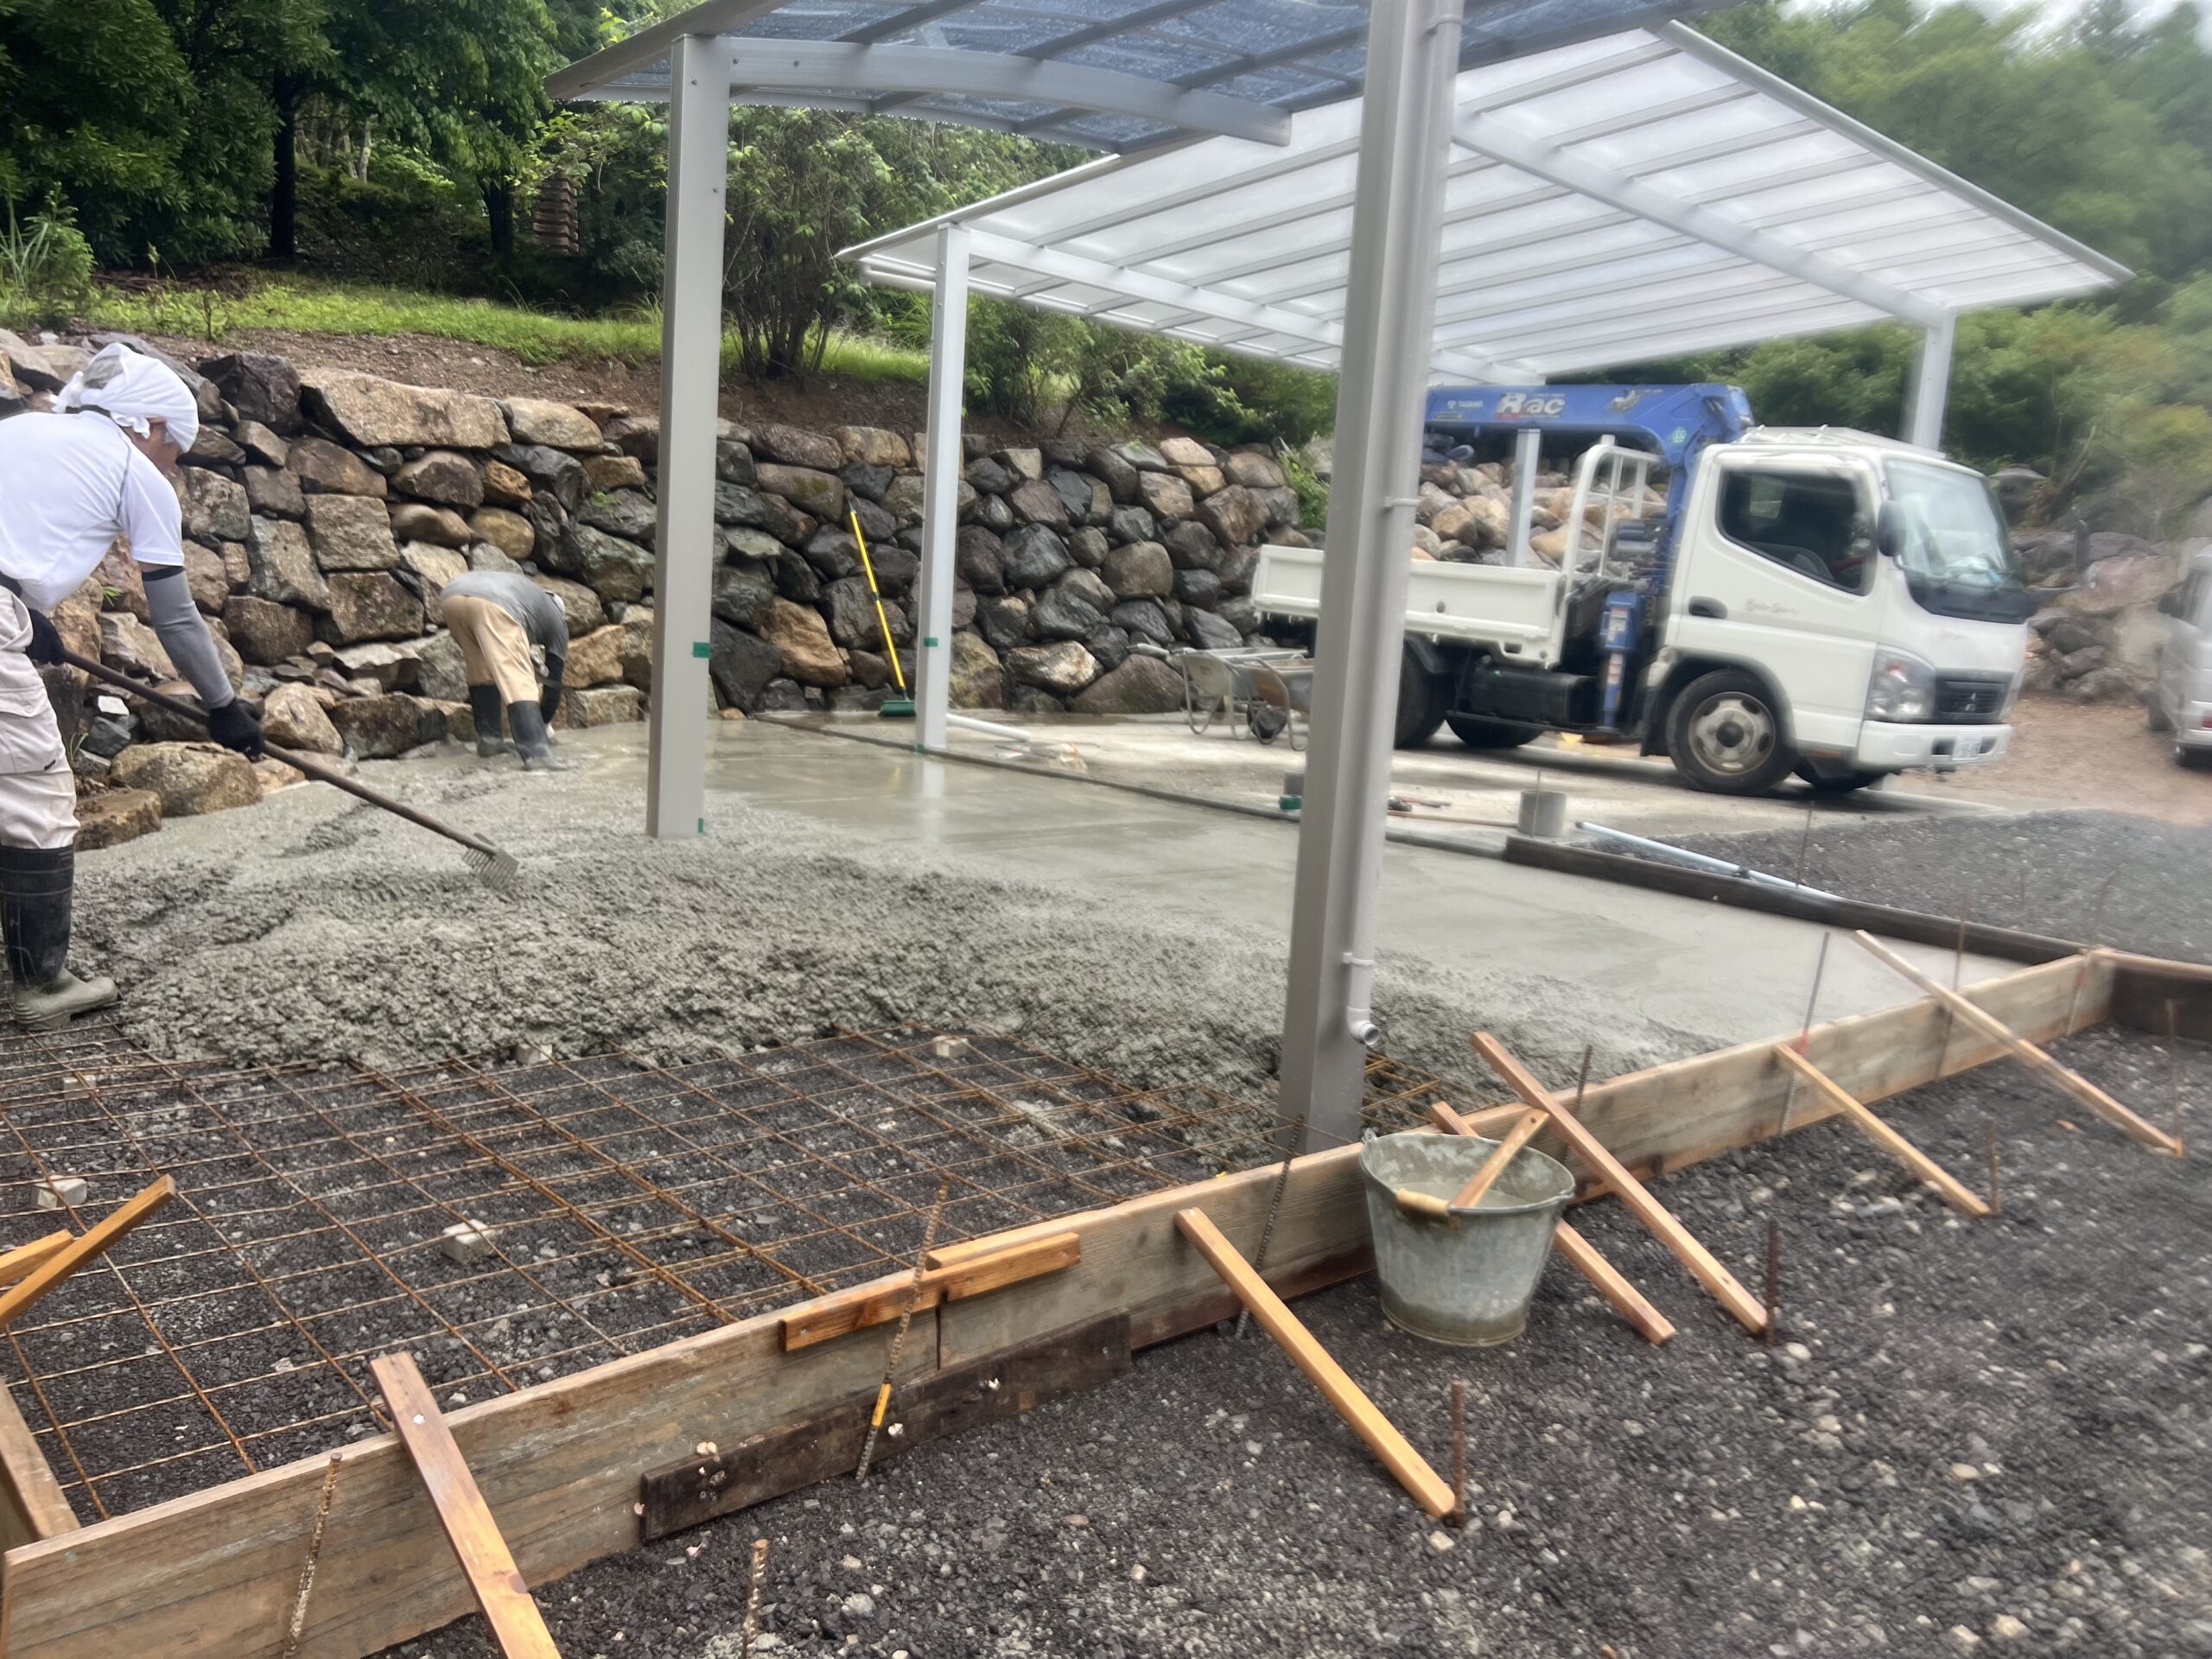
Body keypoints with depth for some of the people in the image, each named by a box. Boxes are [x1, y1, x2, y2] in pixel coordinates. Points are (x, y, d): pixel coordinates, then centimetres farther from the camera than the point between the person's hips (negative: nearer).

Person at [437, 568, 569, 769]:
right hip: (494, 605, -6)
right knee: (518, 680, -7)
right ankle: (536, 752, -20)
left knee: (481, 670, 24)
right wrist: (542, 720, 47)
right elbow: (553, 678, 34)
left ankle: (487, 739, 19)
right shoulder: (556, 618, 33)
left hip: (451, 596, 6)